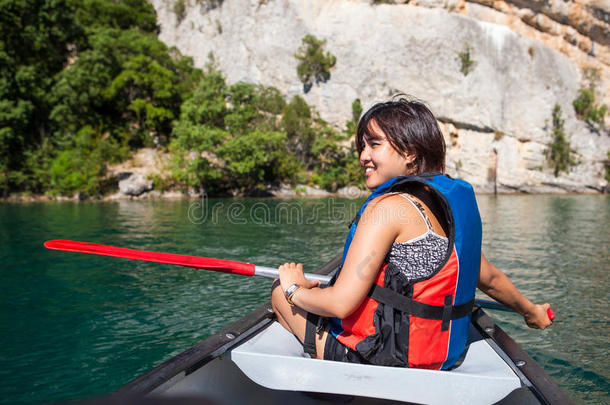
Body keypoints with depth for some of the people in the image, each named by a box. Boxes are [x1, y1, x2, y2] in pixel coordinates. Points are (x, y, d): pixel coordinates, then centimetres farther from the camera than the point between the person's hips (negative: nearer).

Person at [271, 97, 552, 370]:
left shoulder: (389, 206, -22)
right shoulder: (456, 201, 1)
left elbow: (341, 303, -25)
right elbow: (490, 279, 13)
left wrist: (295, 289, -5)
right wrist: (530, 312, 32)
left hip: (378, 359, -8)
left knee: (280, 290, 9)